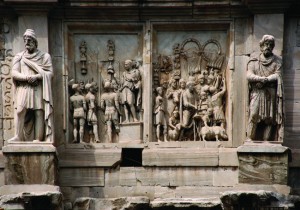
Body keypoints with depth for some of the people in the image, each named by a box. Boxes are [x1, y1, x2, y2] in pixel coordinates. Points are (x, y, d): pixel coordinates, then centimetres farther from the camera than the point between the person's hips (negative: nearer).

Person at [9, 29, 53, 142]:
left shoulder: (45, 56, 12)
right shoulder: (19, 56, 15)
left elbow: (50, 73, 3)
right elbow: (14, 73, 5)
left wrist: (37, 76, -14)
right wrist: (26, 77, -13)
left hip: (39, 89, -1)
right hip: (23, 88, 1)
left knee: (39, 113, -9)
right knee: (20, 111, -15)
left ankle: (38, 139, -11)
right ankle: (18, 136, -16)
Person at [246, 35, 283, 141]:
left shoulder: (277, 61, 11)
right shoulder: (254, 60, 12)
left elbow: (278, 75, -2)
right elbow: (249, 75, -1)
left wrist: (265, 80, -15)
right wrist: (261, 78, -18)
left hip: (271, 92, 1)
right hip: (257, 92, -1)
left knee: (269, 117, -5)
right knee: (254, 114, -14)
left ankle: (265, 140, -3)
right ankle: (249, 139, -11)